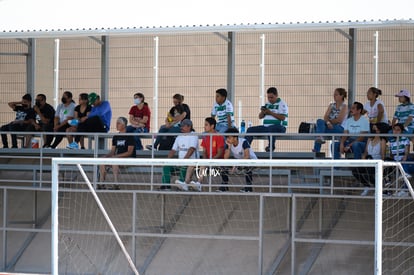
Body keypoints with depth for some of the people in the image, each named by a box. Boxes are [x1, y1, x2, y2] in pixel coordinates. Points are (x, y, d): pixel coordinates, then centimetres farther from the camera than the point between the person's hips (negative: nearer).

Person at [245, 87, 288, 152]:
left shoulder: (282, 104, -4)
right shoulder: (267, 104, 18)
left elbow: (282, 117, -16)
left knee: (270, 129, -42)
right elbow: (260, 117, 20)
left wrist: (271, 113, -16)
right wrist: (262, 112, -3)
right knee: (250, 130, -5)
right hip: (266, 126, 7)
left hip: (279, 127, -7)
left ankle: (271, 146, -30)